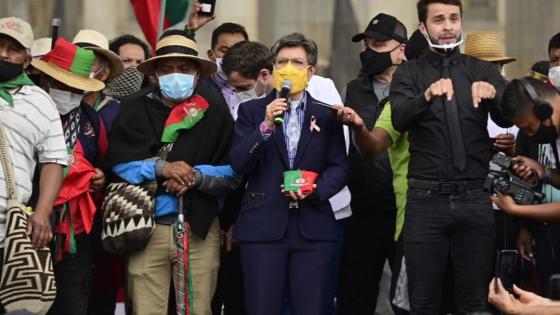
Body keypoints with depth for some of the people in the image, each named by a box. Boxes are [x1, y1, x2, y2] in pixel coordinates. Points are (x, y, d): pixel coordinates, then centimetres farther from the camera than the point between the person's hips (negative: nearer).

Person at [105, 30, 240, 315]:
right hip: (146, 228, 0)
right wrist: (160, 168, -13)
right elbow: (118, 163, 1)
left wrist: (197, 176, -12)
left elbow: (234, 171, 6)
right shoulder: (135, 110, 11)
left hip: (200, 229, 0)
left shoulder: (215, 112, 10)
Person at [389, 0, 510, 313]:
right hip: (426, 200, -1)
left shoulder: (482, 71, 10)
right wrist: (427, 96, -32)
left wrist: (493, 94, -26)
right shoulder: (409, 73, 6)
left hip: (475, 199, 1)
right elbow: (399, 119, -12)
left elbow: (507, 119, -4)